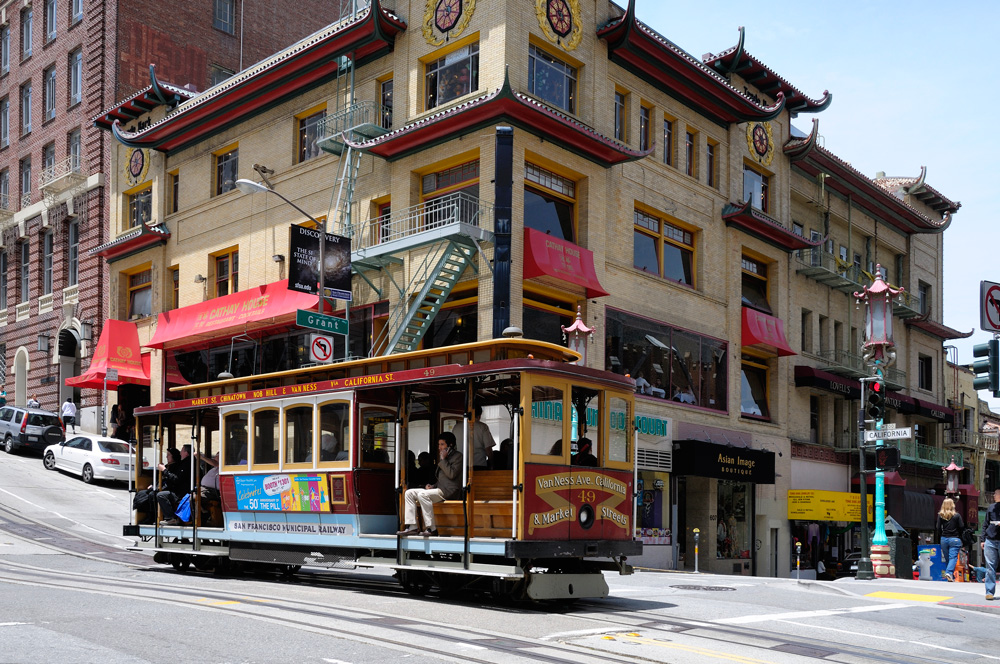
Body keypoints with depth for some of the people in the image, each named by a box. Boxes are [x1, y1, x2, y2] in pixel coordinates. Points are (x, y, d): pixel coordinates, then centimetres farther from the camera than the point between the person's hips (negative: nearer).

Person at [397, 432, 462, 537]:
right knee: (409, 493, -1)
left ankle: (431, 529, -28)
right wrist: (432, 486, 9)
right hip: (440, 489, 10)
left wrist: (443, 460, -8)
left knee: (422, 494, -31)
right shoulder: (444, 457, 25)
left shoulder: (458, 456, -2)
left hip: (449, 491, -10)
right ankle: (412, 526, -11)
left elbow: (452, 474, -16)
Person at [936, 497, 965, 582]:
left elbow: (938, 529, 1)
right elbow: (962, 527, -2)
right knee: (953, 557, -6)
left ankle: (951, 577, 15)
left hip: (944, 539, 2)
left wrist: (939, 541, 10)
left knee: (947, 558, 11)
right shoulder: (957, 515, -3)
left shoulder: (940, 515, 1)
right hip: (955, 539, -2)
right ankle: (949, 572, -26)